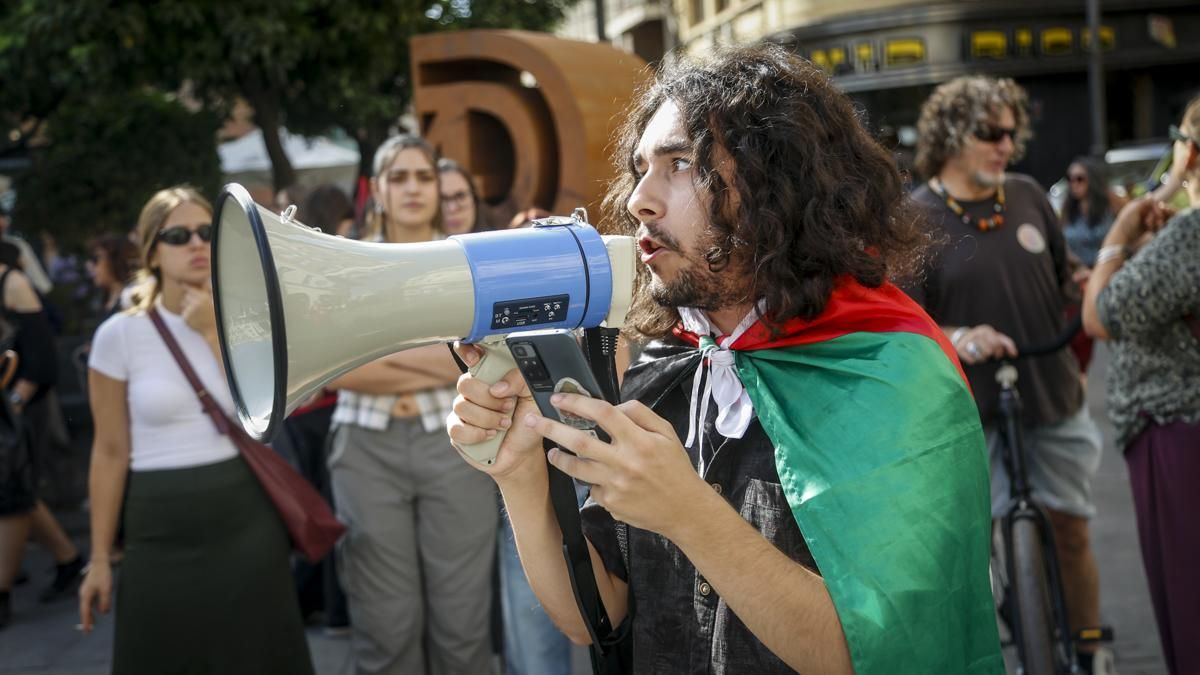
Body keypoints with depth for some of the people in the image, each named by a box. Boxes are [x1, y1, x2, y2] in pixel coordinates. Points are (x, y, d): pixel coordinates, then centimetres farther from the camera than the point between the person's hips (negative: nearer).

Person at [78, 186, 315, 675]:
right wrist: (100, 557, 1)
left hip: (247, 518, 2)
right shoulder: (119, 335, -4)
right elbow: (110, 452, -1)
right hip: (161, 530, -2)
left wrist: (215, 332, -14)